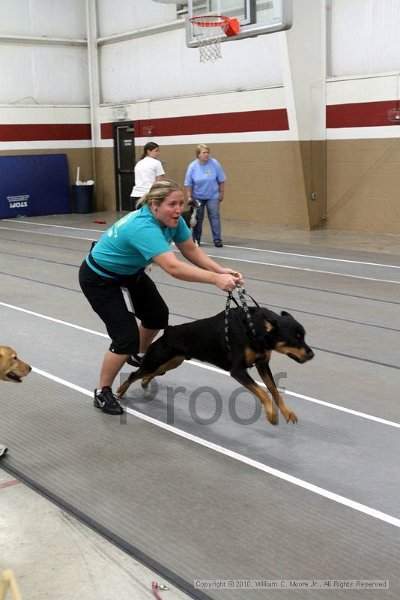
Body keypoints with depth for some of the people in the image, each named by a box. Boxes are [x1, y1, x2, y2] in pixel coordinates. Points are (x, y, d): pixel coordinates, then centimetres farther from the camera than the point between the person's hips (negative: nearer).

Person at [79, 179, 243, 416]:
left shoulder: (173, 220, -14)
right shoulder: (143, 227, -40)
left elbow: (192, 250, -10)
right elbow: (173, 267, -50)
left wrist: (221, 270, -25)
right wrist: (215, 279, -54)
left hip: (129, 273, 9)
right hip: (100, 279, -9)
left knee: (158, 315, 20)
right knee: (126, 337, -15)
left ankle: (138, 356, 49)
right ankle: (102, 393, 6)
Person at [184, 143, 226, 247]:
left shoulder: (214, 164, -10)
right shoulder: (192, 166, -8)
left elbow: (221, 181, -2)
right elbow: (188, 184, -3)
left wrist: (221, 193, 2)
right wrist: (189, 197, -7)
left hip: (213, 196, -1)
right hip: (198, 197, 1)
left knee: (214, 216, -7)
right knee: (198, 218, 7)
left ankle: (217, 240, -5)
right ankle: (196, 240, 17)